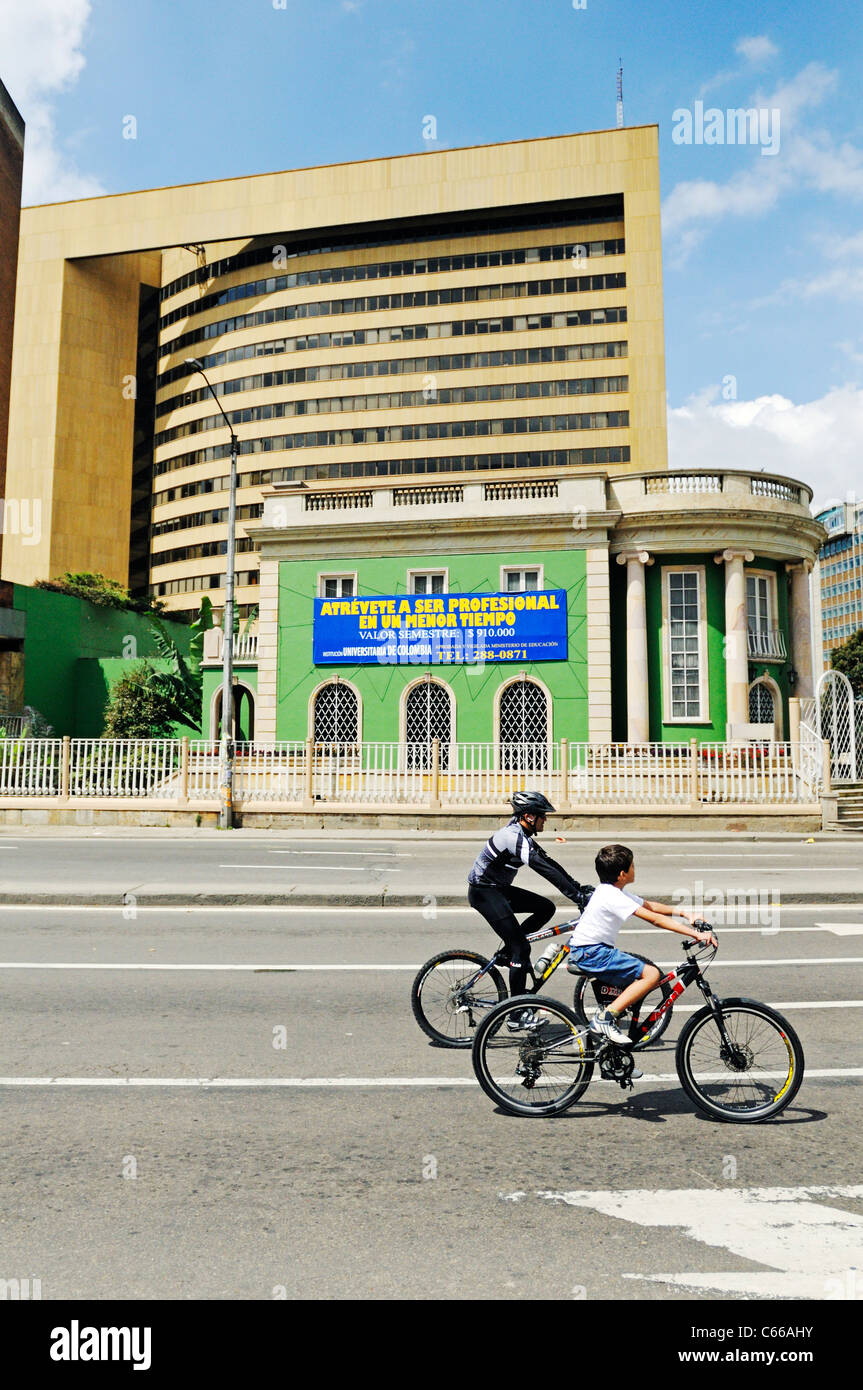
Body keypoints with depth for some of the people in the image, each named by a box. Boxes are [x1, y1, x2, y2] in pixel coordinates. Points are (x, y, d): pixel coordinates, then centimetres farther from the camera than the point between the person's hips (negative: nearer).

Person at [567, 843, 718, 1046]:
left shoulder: (614, 891, 11)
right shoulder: (612, 896, -20)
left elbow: (650, 906, 16)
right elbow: (654, 919, -23)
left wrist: (684, 913, 6)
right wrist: (695, 934, -23)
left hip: (585, 951, 10)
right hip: (591, 953, -10)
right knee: (651, 974, -15)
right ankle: (604, 1019, -16)